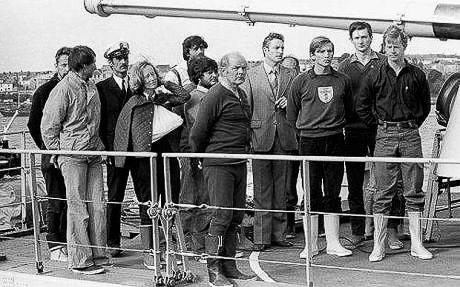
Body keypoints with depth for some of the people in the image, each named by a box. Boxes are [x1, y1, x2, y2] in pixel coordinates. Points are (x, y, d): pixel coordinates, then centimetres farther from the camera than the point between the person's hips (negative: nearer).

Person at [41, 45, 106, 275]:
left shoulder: (91, 88, 13)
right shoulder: (63, 90, -12)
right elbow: (48, 127, -8)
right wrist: (58, 151, -2)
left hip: (93, 153, 7)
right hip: (72, 155, -7)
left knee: (98, 205, 6)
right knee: (78, 208, -4)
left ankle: (98, 252, 15)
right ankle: (80, 261, 1)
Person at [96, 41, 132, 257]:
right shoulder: (102, 88, 4)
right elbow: (99, 122, 2)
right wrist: (105, 149, -7)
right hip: (115, 149, -2)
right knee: (115, 197, 2)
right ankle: (113, 242, 9)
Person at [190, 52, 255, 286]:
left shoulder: (241, 95, 16)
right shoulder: (215, 96, -12)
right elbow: (198, 132, -11)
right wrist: (201, 157, 1)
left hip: (239, 163, 8)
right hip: (218, 164, -8)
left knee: (236, 215, 10)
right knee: (222, 215, -8)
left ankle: (229, 266, 18)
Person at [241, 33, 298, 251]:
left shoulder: (290, 76, 10)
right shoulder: (251, 75, 3)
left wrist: (289, 104, -5)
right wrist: (247, 135, -5)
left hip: (284, 138, 2)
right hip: (260, 138, -2)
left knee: (281, 189, 8)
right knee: (261, 191, 0)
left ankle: (278, 233, 16)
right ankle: (261, 237, 4)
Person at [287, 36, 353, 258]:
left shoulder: (343, 81, 6)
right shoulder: (301, 82, 0)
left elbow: (349, 109, 17)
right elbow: (291, 114, 7)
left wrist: (336, 126, 12)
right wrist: (307, 129, 9)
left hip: (335, 141, 2)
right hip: (309, 143, -2)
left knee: (332, 194, 5)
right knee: (311, 194, 1)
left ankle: (333, 243, 10)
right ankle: (311, 245, 8)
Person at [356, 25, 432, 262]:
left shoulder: (416, 75, 5)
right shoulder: (375, 77, 2)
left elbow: (425, 105, 17)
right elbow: (361, 107, 11)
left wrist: (413, 125, 9)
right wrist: (380, 126, 7)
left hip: (410, 135, 1)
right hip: (385, 137, -1)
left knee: (414, 192, 4)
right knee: (383, 193, 0)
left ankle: (416, 244, 10)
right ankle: (378, 246, 4)